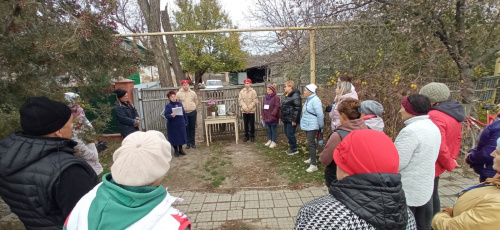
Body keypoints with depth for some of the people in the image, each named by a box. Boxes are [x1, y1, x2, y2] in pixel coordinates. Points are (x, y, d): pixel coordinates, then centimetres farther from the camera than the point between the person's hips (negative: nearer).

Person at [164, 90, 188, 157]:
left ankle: (180, 149, 29)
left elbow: (184, 113, 11)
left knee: (181, 136, 12)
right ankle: (176, 151, 22)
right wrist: (171, 115, -40)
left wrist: (186, 122, 13)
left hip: (181, 124, 4)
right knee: (174, 137, 5)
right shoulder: (168, 106, -9)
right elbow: (166, 115, -19)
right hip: (173, 125, -4)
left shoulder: (180, 104, 5)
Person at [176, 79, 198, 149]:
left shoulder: (193, 93, 2)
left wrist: (193, 107, 9)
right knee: (186, 128, 6)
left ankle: (192, 142, 19)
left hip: (193, 112, 1)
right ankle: (188, 143, 16)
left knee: (192, 128, 8)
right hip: (184, 113, -1)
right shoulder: (179, 94, -3)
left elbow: (196, 101, 13)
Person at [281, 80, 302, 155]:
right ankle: (291, 147, 30)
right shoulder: (286, 95, 13)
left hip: (291, 120, -9)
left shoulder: (295, 96, -17)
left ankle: (294, 149, 12)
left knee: (290, 134, -4)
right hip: (286, 119, 10)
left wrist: (294, 120, -22)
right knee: (287, 134, 15)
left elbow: (298, 108, -21)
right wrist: (282, 118, 18)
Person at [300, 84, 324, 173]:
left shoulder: (315, 100, -20)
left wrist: (321, 126, -15)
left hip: (312, 126, -10)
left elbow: (320, 114, -22)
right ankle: (311, 158, 37)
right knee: (310, 142, 20)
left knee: (310, 144, -10)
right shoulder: (308, 99, 11)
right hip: (308, 125, 10)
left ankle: (314, 165, -5)